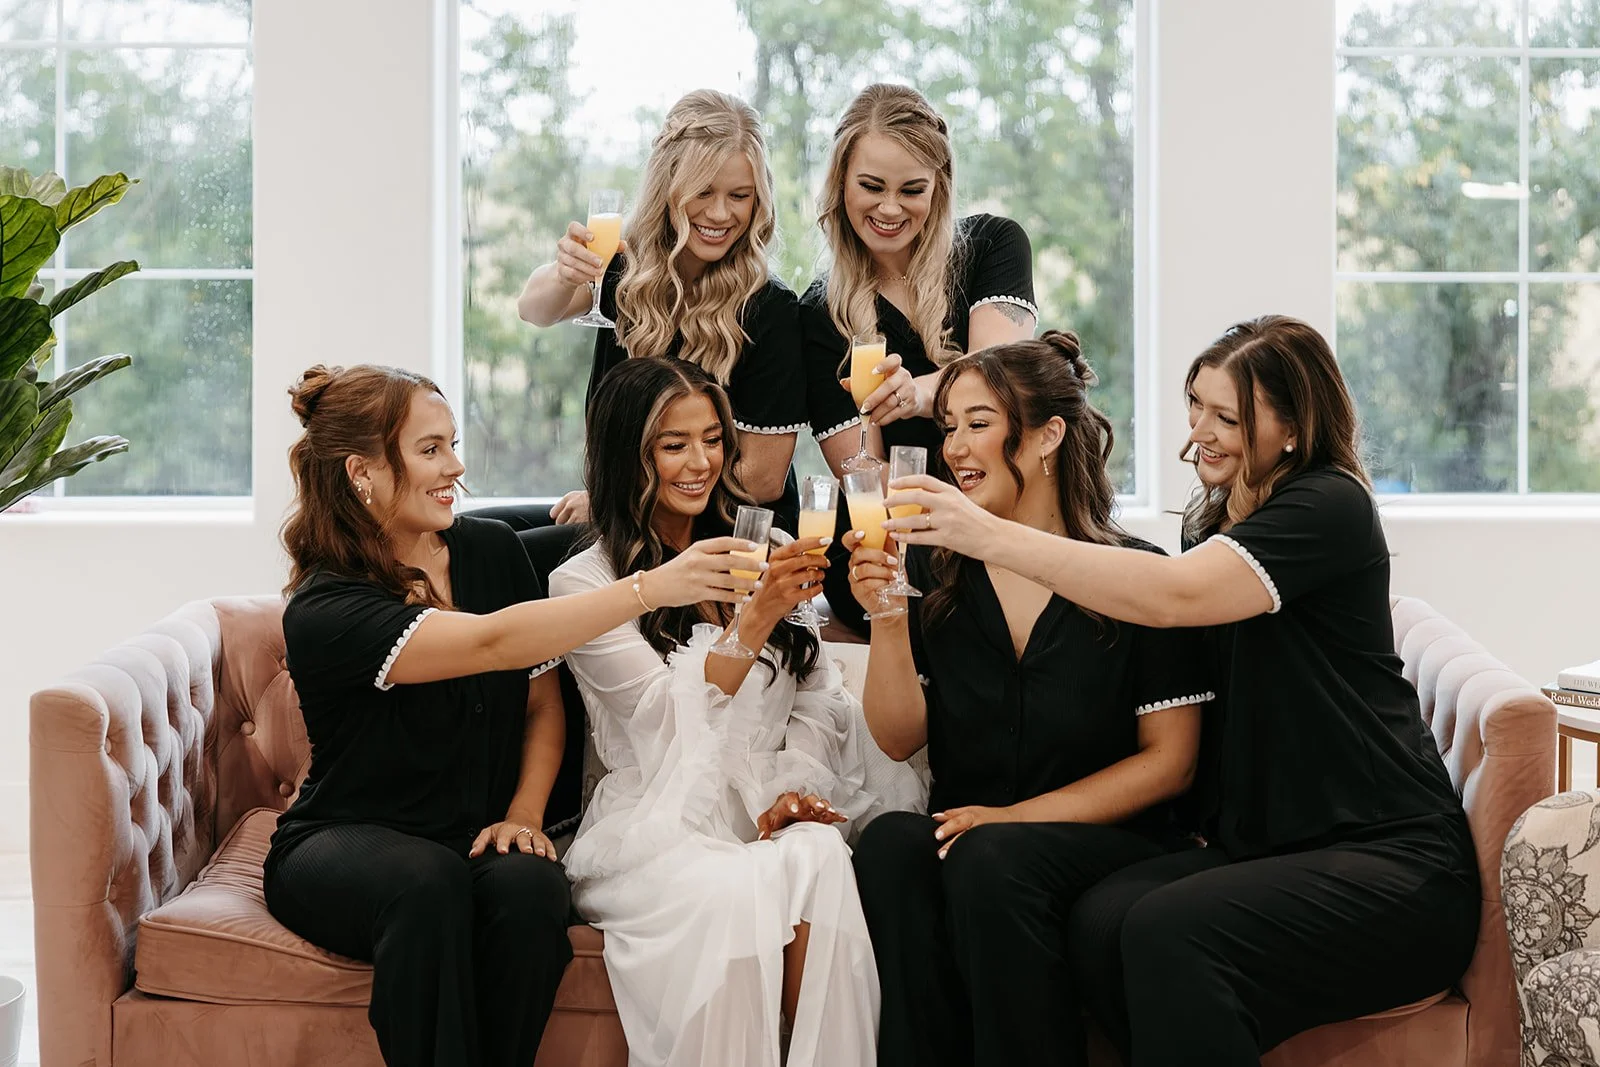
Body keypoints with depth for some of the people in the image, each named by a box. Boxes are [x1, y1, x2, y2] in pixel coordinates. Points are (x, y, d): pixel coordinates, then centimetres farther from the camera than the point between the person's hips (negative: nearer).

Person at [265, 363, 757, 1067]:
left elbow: (543, 700, 10)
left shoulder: (493, 551, 2)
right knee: (428, 882, -37)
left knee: (528, 887, -31)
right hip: (343, 845, -4)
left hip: (476, 839, 4)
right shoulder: (323, 612, -16)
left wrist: (525, 814, -8)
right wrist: (651, 586, -35)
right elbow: (493, 641, -30)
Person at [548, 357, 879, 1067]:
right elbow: (670, 713, -9)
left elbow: (817, 704, 13)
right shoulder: (584, 584, 3)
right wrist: (758, 617, -22)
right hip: (656, 823, -3)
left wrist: (793, 790, -7)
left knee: (817, 859, -33)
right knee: (729, 893, -37)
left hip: (768, 817, 4)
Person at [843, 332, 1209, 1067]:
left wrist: (1016, 817, -12)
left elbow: (1169, 761, -3)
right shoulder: (937, 573, 8)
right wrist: (888, 620, -12)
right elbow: (899, 738, 5)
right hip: (969, 831, 3)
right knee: (889, 845, -30)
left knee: (991, 860, -34)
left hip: (1109, 844, -3)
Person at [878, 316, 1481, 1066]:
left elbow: (1172, 595, -24)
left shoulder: (1330, 508, -9)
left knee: (1168, 933, -31)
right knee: (1097, 921, -23)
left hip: (1391, 863, -7)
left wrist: (990, 535, -25)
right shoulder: (1211, 524, 16)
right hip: (1257, 848, 7)